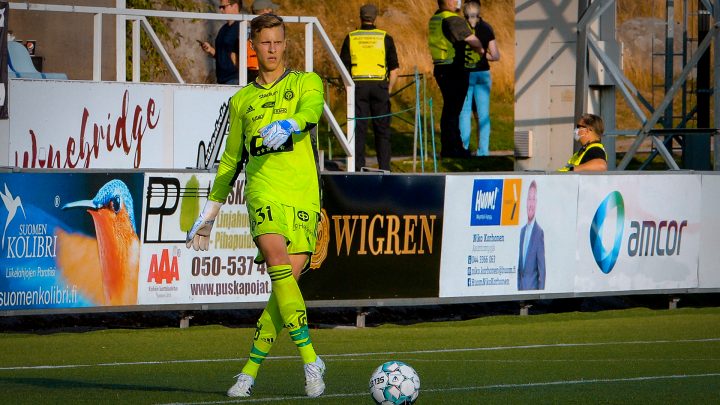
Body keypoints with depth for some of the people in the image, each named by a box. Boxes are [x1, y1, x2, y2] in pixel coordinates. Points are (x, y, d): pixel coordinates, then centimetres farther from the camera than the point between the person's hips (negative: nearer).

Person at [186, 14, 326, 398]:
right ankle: (310, 360, -25)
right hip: (263, 190, 1)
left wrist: (288, 124, -35)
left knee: (287, 281, -9)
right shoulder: (241, 100, 20)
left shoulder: (307, 83, 12)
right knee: (279, 267, -24)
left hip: (304, 195, -1)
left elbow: (310, 111, -12)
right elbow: (230, 160, 28)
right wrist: (208, 214, 27)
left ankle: (249, 372, 1)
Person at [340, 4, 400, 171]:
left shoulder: (350, 38, 5)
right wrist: (388, 91, 10)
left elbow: (343, 68, 4)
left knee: (358, 129, 3)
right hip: (379, 85, 0)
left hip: (358, 85, 0)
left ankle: (358, 167, 0)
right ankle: (384, 167, 5)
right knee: (382, 129, 7)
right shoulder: (385, 38, 3)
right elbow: (394, 69, 2)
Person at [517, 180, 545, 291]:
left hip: (533, 286, -7)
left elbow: (542, 267, -12)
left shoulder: (539, 232, -12)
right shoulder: (522, 231, 12)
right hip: (521, 286, 7)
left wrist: (541, 290, -13)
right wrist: (518, 286, 13)